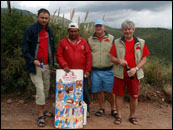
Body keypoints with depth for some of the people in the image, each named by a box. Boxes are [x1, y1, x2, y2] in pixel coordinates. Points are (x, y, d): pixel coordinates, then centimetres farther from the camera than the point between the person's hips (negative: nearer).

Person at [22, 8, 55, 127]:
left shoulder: (49, 30, 9)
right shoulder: (31, 30, -11)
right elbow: (25, 48, -11)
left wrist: (51, 61, 12)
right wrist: (33, 60, -24)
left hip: (46, 65, 6)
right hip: (35, 65, -6)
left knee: (46, 88, 13)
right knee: (40, 89, -7)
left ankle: (43, 110, 31)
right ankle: (41, 115, 6)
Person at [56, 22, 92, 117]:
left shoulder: (83, 42, 8)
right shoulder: (63, 42, 6)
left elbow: (88, 56, 4)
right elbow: (59, 56, 2)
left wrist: (88, 70, -3)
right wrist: (64, 65, -14)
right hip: (69, 73, 0)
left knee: (84, 92, 6)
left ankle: (86, 110, 23)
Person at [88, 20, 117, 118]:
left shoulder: (111, 38, 4)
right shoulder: (90, 40, 9)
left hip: (108, 70, -2)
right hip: (95, 70, 2)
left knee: (110, 91, 2)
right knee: (99, 91, 10)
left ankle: (113, 109, 21)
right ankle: (102, 109, 27)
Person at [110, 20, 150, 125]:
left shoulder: (141, 42, 2)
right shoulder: (117, 42, 2)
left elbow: (144, 59, 1)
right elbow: (112, 58, 4)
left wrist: (136, 68, -14)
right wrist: (119, 60, -18)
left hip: (134, 75, 0)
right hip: (120, 74, 0)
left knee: (134, 96, 8)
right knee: (119, 95, 8)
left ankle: (132, 116, 28)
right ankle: (119, 116, 23)